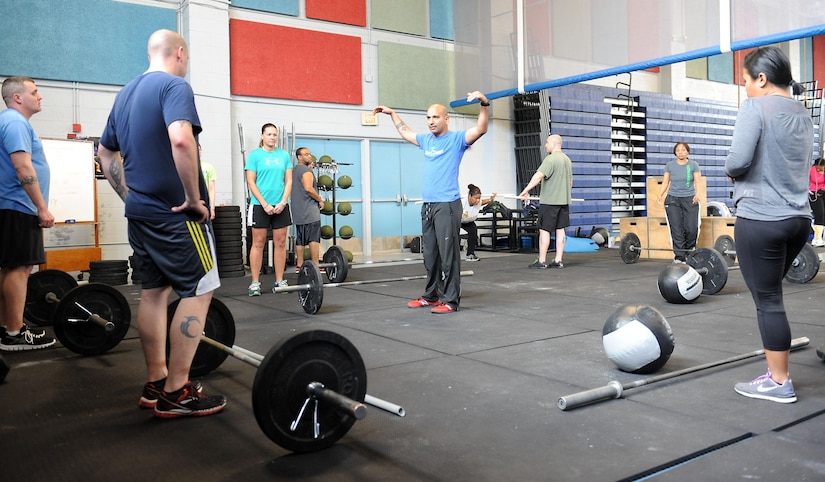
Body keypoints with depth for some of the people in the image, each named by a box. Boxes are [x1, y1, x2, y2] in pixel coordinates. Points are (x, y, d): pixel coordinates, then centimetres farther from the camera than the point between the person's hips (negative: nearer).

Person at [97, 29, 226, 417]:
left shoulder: (126, 94, 17)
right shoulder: (174, 86, -11)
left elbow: (105, 153, 24)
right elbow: (181, 140, -30)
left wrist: (130, 196, 22)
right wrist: (194, 198, -21)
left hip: (140, 211, 9)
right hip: (174, 212, -9)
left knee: (154, 291, 13)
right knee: (199, 291, -3)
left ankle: (156, 384, 20)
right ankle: (176, 393, -1)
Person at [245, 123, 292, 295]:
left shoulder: (284, 155, 9)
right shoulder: (255, 155, 1)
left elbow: (289, 181, 8)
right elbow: (251, 183, -4)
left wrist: (283, 202, -5)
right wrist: (265, 204, -11)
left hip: (280, 205, 3)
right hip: (260, 205, -3)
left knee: (280, 243, 5)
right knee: (258, 243, 0)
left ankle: (279, 281, 12)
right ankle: (255, 282, 5)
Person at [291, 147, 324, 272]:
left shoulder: (294, 170, 18)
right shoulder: (306, 170, -11)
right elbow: (308, 188, -23)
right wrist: (320, 200, -11)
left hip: (298, 211, 9)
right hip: (309, 209, -9)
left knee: (300, 239, 9)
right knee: (314, 239, -8)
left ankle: (299, 266, 9)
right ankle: (315, 266, -9)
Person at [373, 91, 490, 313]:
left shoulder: (456, 139, -3)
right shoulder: (426, 140, 17)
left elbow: (480, 129, -19)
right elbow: (405, 133, 36)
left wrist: (484, 104, -31)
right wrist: (392, 113, 42)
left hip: (447, 205, -7)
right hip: (427, 204, 8)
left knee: (448, 255, -5)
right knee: (430, 255, 14)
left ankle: (450, 300, -1)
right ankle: (431, 296, 24)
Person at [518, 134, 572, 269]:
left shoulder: (551, 159, -13)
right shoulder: (567, 159, 16)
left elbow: (539, 176, -24)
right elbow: (570, 180, 23)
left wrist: (525, 191, -26)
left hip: (549, 201, -9)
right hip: (563, 201, 9)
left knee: (544, 230, -4)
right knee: (560, 229, 8)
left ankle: (542, 262, -2)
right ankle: (558, 261, 10)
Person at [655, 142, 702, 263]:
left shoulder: (693, 165, 4)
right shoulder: (670, 165, 6)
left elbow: (697, 182, -1)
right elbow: (665, 182, 7)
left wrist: (697, 194, -20)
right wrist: (660, 195, -8)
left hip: (690, 200, 0)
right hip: (673, 200, 0)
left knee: (692, 229, -8)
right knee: (676, 230, -5)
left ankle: (689, 251, 17)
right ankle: (679, 257, -1)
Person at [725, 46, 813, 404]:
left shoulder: (755, 107, -9)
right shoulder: (802, 113, 15)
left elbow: (738, 161, -19)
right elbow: (804, 164, 20)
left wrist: (730, 171, 1)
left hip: (761, 219, -8)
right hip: (798, 218, 8)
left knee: (768, 301, 0)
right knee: (770, 295, 17)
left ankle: (780, 383, 9)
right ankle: (776, 374, 21)